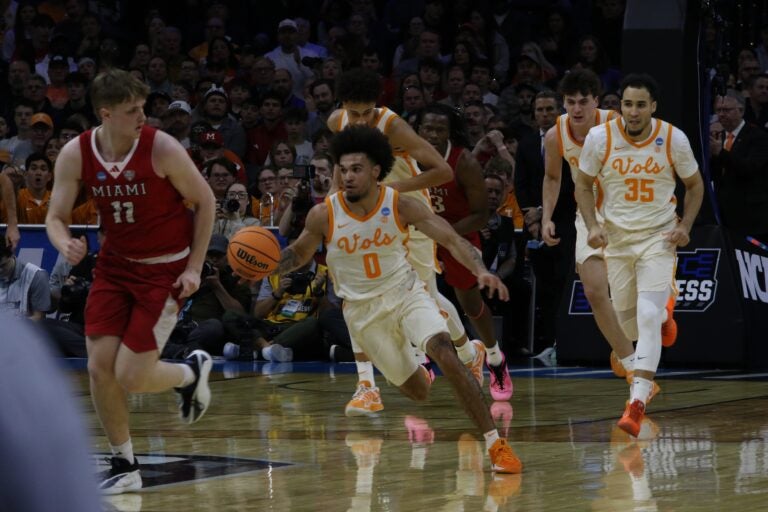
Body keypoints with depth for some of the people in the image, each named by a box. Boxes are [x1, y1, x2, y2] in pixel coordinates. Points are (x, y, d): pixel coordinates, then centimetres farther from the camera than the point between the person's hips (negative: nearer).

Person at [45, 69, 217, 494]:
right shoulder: (76, 155, -10)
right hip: (115, 264, 4)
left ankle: (192, 371, 23)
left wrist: (194, 268, -11)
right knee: (99, 367, -5)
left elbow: (204, 201, -8)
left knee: (130, 376, -11)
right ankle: (124, 466, 12)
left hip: (165, 269, -4)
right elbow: (56, 217, -5)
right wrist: (65, 244, -29)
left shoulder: (162, 149, -20)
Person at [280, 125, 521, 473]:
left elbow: (451, 239, -18)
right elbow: (300, 253, 3)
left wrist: (481, 270, -36)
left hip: (406, 293, -1)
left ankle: (495, 443, -24)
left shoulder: (401, 205, -16)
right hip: (363, 309, 1)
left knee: (444, 353, -28)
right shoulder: (324, 215, -15)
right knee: (417, 391, 8)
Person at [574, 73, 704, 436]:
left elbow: (694, 185, 5)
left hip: (658, 238, -2)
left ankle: (637, 405, -19)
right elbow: (583, 185, 2)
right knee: (626, 318, 14)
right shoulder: (599, 138, -12)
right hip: (617, 237, 2)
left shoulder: (674, 139, -12)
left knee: (648, 318, -17)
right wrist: (592, 226, -12)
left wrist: (685, 226, -8)